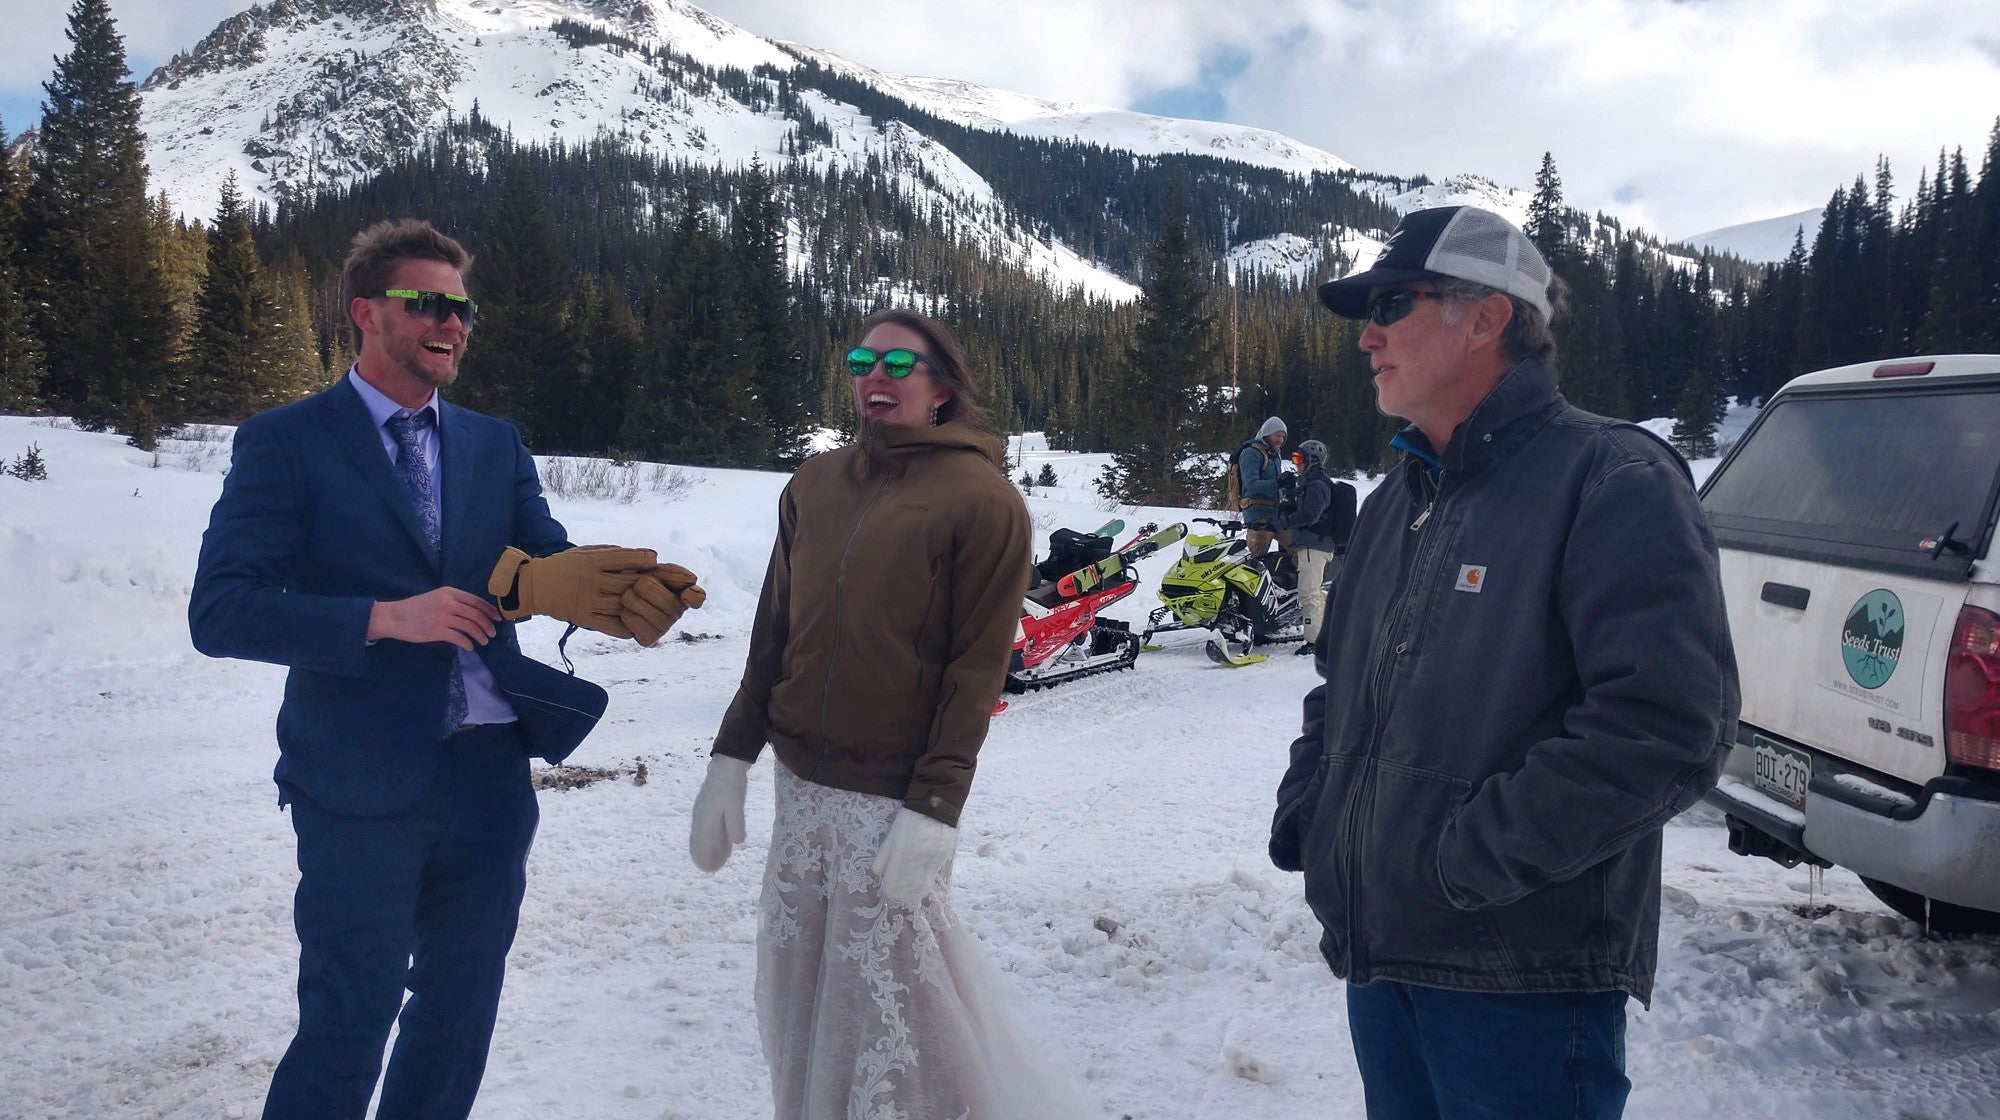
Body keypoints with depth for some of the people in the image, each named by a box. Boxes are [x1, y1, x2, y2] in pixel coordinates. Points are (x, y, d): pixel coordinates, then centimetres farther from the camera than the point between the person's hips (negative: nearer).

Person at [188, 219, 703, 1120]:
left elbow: (552, 569, -3)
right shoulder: (287, 440, -4)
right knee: (348, 1024, 4)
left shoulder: (495, 444, 10)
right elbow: (220, 611, -12)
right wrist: (384, 616, -24)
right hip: (360, 782, -5)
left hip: (492, 775, 5)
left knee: (459, 1012, 18)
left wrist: (628, 593, -27)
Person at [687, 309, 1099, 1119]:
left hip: (894, 800, -5)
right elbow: (774, 633, 12)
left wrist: (932, 811, -15)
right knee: (799, 994, 13)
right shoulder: (814, 485, 7)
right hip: (800, 787, 6)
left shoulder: (981, 499, -9)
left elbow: (976, 670, -11)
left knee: (890, 1000, 1)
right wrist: (731, 758, 8)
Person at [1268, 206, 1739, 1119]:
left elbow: (1667, 724, -24)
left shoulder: (1610, 479, -12)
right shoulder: (1396, 502, 13)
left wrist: (1470, 857, -22)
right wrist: (1303, 812, 7)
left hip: (1524, 983, -7)